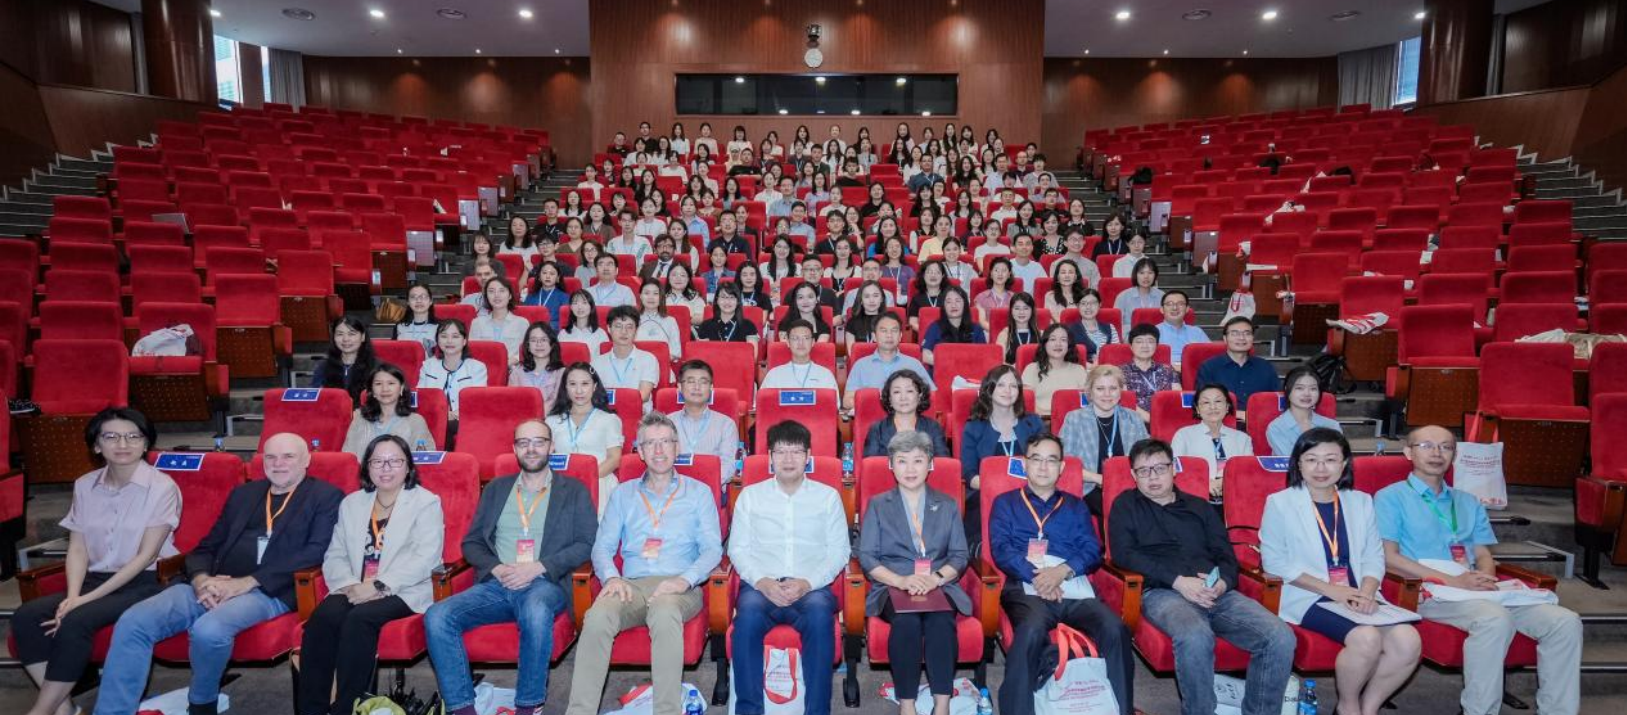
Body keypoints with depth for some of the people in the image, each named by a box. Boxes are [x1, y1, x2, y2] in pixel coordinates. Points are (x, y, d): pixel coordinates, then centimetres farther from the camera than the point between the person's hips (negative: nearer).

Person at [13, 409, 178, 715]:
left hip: (144, 583, -6)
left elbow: (146, 556, -12)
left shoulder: (162, 487, -9)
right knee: (26, 616, -19)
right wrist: (72, 595, -11)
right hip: (95, 580, 6)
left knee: (74, 621, -29)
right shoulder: (85, 485, 9)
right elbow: (77, 549, 6)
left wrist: (87, 599, -15)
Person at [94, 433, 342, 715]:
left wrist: (246, 582, -17)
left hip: (269, 591, -6)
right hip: (214, 586, 6)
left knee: (209, 629, -32)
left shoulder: (325, 496, 4)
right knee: (132, 622, -16)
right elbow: (206, 547, 20)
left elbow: (314, 553, -10)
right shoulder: (243, 493, 22)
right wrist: (201, 580, -5)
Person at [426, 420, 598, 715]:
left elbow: (586, 544, 1)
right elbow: (471, 543, 17)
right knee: (437, 617, -23)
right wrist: (497, 568, -4)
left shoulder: (574, 490, 11)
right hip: (496, 584, 4)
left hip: (545, 583, -3)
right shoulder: (495, 489, 21)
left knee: (536, 611, -38)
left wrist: (538, 567, -12)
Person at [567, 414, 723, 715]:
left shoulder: (699, 492, 15)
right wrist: (611, 577, -9)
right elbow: (603, 545, 14)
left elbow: (712, 549, 5)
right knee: (598, 615, -32)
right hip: (632, 586, 2)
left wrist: (685, 580, -14)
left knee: (664, 611, -38)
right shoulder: (623, 493, 22)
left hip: (680, 589, -2)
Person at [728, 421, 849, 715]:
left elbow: (839, 551, 6)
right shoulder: (750, 495, 16)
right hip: (761, 584, 1)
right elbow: (738, 549, 9)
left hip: (811, 587, 0)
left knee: (820, 613, -34)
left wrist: (806, 583, -11)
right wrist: (763, 582, -11)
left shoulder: (828, 496, 14)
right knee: (748, 612, -33)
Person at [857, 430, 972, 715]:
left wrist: (937, 577, -13)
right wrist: (901, 580, -15)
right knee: (906, 621, -34)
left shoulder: (947, 505, 17)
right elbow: (867, 557, 3)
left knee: (941, 621, -33)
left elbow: (960, 555, 8)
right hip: (893, 588, -1)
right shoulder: (877, 505, 13)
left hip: (939, 587, 1)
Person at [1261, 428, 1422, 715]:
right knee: (1367, 638, -28)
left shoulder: (1361, 502, 16)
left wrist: (1367, 592, -12)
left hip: (1358, 597, 5)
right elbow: (1273, 561, -6)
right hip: (1309, 598, -5)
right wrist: (1331, 590, -13)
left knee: (1408, 641, -21)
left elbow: (1374, 557, 9)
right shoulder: (1280, 503, 1)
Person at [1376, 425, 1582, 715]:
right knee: (1495, 618, -34)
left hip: (1475, 591, 7)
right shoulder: (1391, 498, 6)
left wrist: (1484, 580, -7)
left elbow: (1484, 555, 19)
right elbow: (1388, 558, -5)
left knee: (1565, 621, -13)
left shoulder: (1468, 503, 27)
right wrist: (1452, 581, -14)